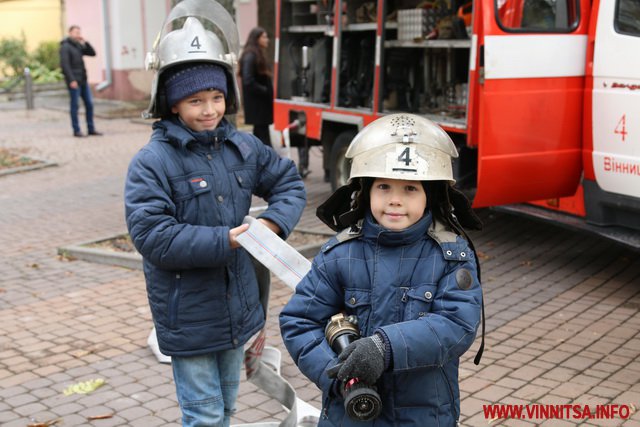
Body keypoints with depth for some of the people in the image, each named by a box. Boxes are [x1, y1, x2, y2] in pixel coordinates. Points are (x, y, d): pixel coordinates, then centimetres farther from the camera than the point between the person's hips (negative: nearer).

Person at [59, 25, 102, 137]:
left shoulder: (79, 46, 16)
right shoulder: (65, 47, -6)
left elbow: (92, 53, 13)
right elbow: (64, 64, -15)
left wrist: (85, 42, 0)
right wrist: (71, 80, -21)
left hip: (83, 80, 8)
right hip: (74, 81, -8)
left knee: (89, 104, 5)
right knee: (75, 105, -3)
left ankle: (91, 129, 10)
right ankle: (76, 130, 2)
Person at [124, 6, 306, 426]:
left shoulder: (243, 147, 0)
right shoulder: (152, 162, -18)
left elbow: (289, 181, 9)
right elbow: (152, 236, -25)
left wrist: (275, 221, -12)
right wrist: (223, 241, -28)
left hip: (237, 305, 6)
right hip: (188, 316, -6)